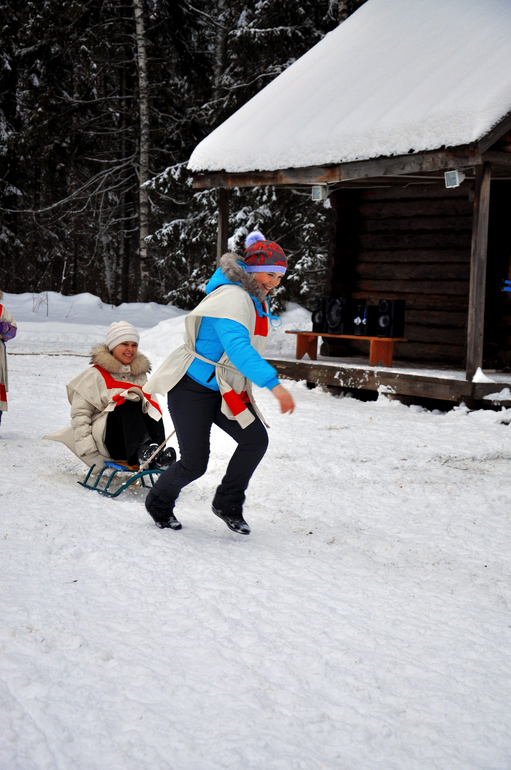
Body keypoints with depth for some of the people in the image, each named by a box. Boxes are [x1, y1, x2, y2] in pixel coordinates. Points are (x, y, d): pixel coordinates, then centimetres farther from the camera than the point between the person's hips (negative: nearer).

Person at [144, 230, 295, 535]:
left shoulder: (258, 298, 7)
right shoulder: (231, 297, -24)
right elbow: (237, 348, -38)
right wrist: (274, 384, -45)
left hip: (226, 389, 9)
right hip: (193, 387, -8)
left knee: (256, 438, -10)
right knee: (195, 463, -6)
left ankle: (228, 504, 7)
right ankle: (159, 504, 24)